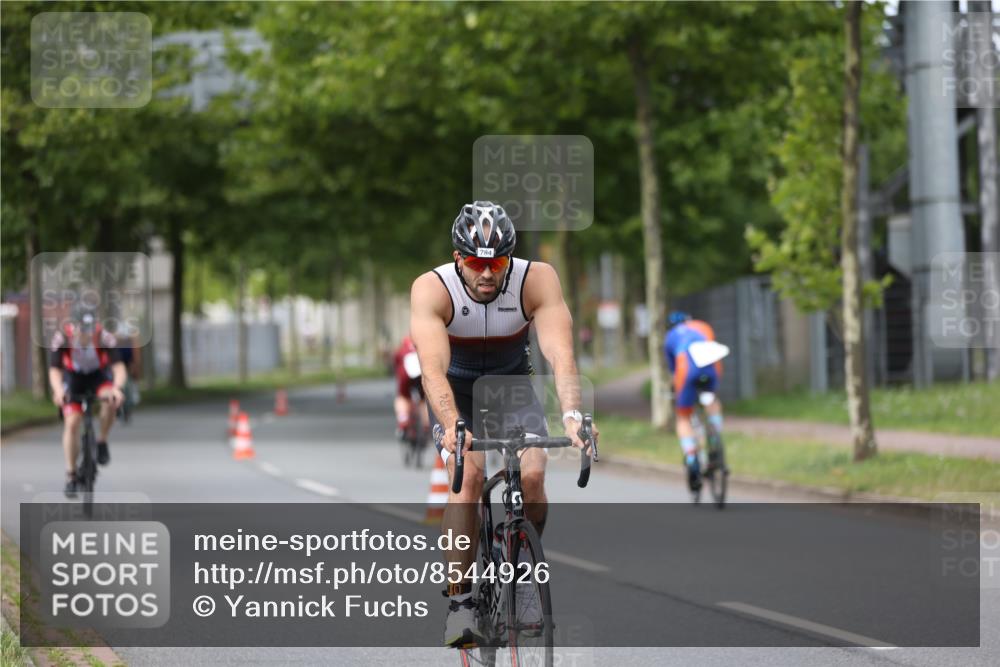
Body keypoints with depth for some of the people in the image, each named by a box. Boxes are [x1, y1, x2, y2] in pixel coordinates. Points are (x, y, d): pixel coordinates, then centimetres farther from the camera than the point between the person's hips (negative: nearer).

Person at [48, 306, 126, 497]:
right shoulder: (62, 339, -29)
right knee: (72, 423, -13)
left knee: (111, 400, -33)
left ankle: (102, 442, -9)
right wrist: (58, 390, -51)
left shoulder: (104, 338, -31)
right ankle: (71, 475, -2)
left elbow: (119, 367, -36)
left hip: (99, 375, -1)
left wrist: (117, 387, -56)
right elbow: (54, 370, -31)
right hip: (73, 378, 1)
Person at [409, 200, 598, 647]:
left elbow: (560, 354, -38)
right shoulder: (431, 289, -30)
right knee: (468, 476, -25)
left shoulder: (537, 280, -27)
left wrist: (572, 415, -55)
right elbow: (433, 368, -43)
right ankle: (459, 601, -16)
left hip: (513, 384, 1)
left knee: (532, 476, -20)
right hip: (454, 393, -1)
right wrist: (453, 427, -59)